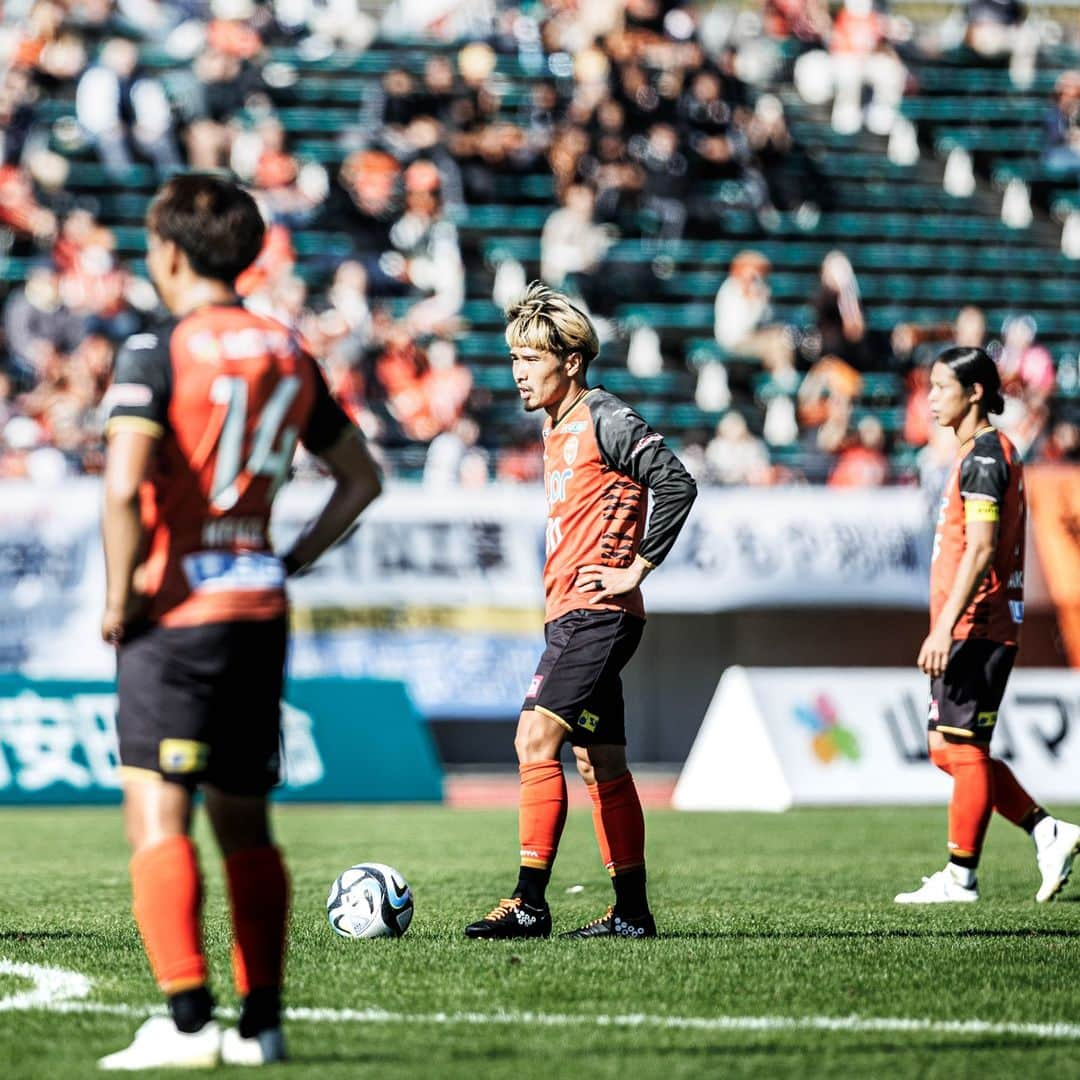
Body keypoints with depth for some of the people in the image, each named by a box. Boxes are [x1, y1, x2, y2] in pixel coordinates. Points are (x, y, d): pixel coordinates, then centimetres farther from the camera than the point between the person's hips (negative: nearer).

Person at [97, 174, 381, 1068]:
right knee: (244, 824, 13)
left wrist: (119, 599, -11)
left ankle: (188, 1020, -15)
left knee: (157, 818, -7)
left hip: (178, 611, -7)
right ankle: (261, 1022, 13)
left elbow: (124, 489, -22)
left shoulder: (158, 353, -10)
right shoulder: (288, 356, 12)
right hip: (260, 611, 7)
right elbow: (361, 478, 20)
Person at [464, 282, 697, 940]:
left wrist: (635, 569, -16)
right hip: (569, 615, 10)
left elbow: (677, 484, -19)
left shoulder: (606, 421, -10)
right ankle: (633, 913, 15)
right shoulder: (558, 429, 18)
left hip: (599, 613, -10)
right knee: (600, 764, 11)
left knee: (536, 737, -19)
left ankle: (530, 904, -21)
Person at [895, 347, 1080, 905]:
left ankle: (960, 878, -1)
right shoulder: (990, 453, 18)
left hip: (974, 627, -10)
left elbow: (981, 550, -21)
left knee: (962, 747, -5)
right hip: (974, 628, 10)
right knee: (949, 748, 12)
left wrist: (944, 628, -25)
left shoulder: (983, 458, -13)